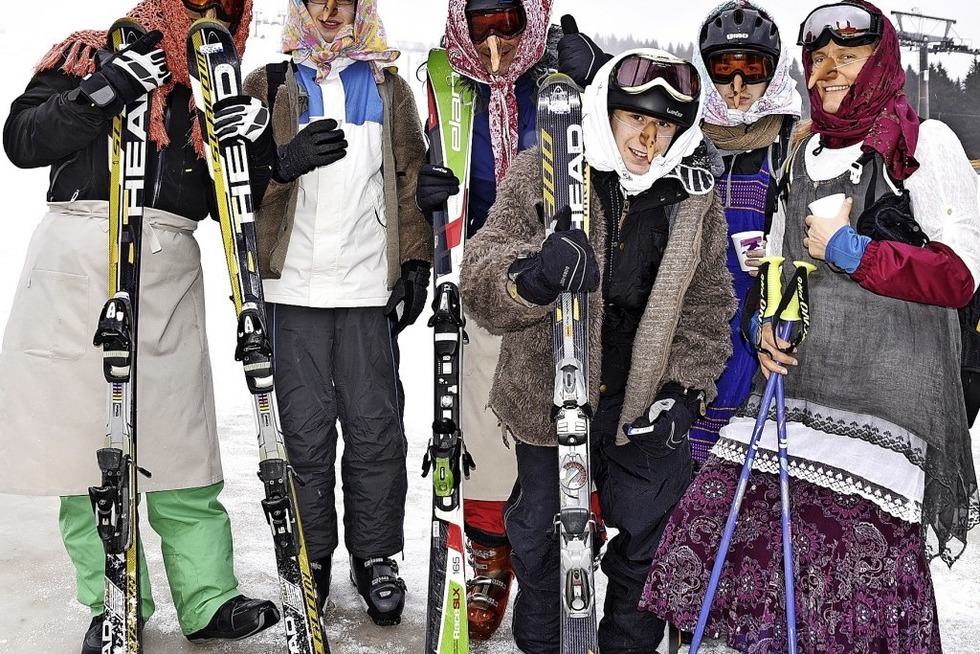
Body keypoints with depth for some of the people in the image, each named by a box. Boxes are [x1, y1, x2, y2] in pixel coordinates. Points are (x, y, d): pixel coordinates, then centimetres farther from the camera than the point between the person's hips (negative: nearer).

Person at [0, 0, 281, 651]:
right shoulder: (89, 55, 9)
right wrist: (100, 91, -11)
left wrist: (258, 151, -7)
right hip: (78, 261, -2)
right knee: (87, 440, 0)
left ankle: (208, 601, 8)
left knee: (182, 447, 1)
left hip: (170, 273, 2)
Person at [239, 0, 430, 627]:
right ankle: (312, 553, 20)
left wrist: (416, 261, 2)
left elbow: (414, 178, 12)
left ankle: (376, 553, 18)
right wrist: (283, 162, -16)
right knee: (304, 430, 3)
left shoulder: (389, 86, 14)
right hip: (294, 287, 0)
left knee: (375, 428, 2)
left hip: (369, 289, 1)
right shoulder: (268, 85, 11)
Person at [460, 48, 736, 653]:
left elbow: (707, 304, 6)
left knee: (645, 527, 12)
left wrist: (685, 388, -6)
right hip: (547, 393, -1)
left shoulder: (696, 198, -2)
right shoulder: (539, 174, -10)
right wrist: (531, 274, -41)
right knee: (537, 533, 14)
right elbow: (482, 275, -18)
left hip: (644, 399, 1)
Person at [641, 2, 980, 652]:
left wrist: (848, 250, -11)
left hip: (883, 395, -5)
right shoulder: (806, 153, 19)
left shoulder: (923, 142, 1)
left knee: (860, 547, -14)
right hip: (796, 381, 5)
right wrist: (770, 322, 8)